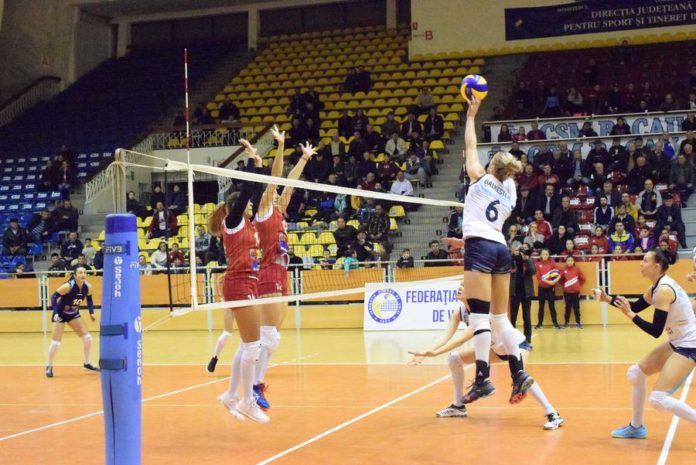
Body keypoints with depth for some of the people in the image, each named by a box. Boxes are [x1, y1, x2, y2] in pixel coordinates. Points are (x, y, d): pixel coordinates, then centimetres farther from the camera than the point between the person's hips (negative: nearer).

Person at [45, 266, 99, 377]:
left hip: (73, 314, 5)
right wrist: (56, 313, -31)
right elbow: (54, 297, -23)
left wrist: (91, 313, -1)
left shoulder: (88, 287, -13)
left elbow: (89, 299, 7)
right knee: (55, 342, -7)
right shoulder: (68, 286, -29)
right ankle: (49, 367, 11)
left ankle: (87, 363, 17)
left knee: (87, 337, 0)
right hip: (60, 314, -5)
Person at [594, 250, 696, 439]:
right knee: (635, 373, 16)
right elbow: (636, 306, 19)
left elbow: (655, 331, -25)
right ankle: (636, 427, 29)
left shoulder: (664, 290, -23)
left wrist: (630, 315, -21)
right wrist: (608, 299, 8)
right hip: (678, 342, 10)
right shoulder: (657, 286, 6)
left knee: (658, 399, -17)